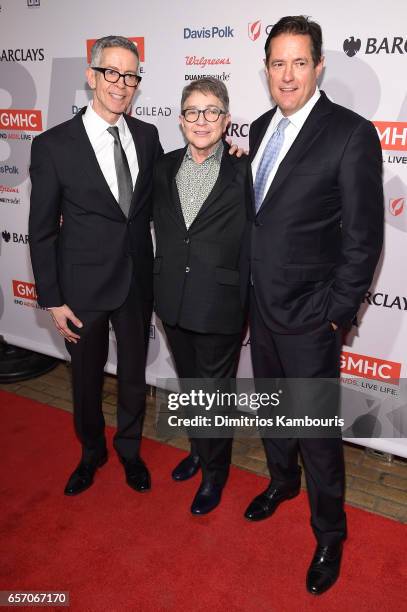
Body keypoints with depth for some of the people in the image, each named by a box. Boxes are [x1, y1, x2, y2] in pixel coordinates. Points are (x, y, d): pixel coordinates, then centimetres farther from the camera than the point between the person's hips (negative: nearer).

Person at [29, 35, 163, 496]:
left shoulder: (146, 136, 1)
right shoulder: (53, 145, -11)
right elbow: (42, 231, -7)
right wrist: (52, 300, -9)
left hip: (137, 281, 3)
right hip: (84, 286, -3)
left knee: (134, 372, 18)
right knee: (87, 377, 16)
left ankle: (129, 450, 44)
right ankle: (92, 452, 44)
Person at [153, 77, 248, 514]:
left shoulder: (243, 173, -10)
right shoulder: (164, 167, 3)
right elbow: (159, 228, 11)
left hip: (219, 306, -4)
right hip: (173, 302, 5)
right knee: (189, 385, 22)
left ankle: (214, 473, 35)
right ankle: (199, 449, 47)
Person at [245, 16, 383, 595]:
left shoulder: (351, 133, -14)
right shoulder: (262, 127, 8)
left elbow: (364, 237, -14)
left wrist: (337, 313, -14)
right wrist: (249, 287, 11)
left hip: (308, 315, -6)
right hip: (261, 304, 7)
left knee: (317, 427, 7)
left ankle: (329, 532, 31)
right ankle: (282, 480, 50)